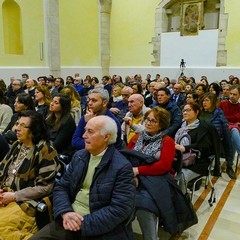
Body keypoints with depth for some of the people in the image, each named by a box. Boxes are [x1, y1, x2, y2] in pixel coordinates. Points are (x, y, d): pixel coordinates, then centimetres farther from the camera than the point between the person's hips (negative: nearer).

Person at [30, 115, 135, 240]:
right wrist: (65, 212, -12)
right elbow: (61, 187, 6)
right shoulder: (79, 156, 6)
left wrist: (83, 223, -19)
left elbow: (121, 209, -18)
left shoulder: (122, 167, -14)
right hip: (70, 221, 5)